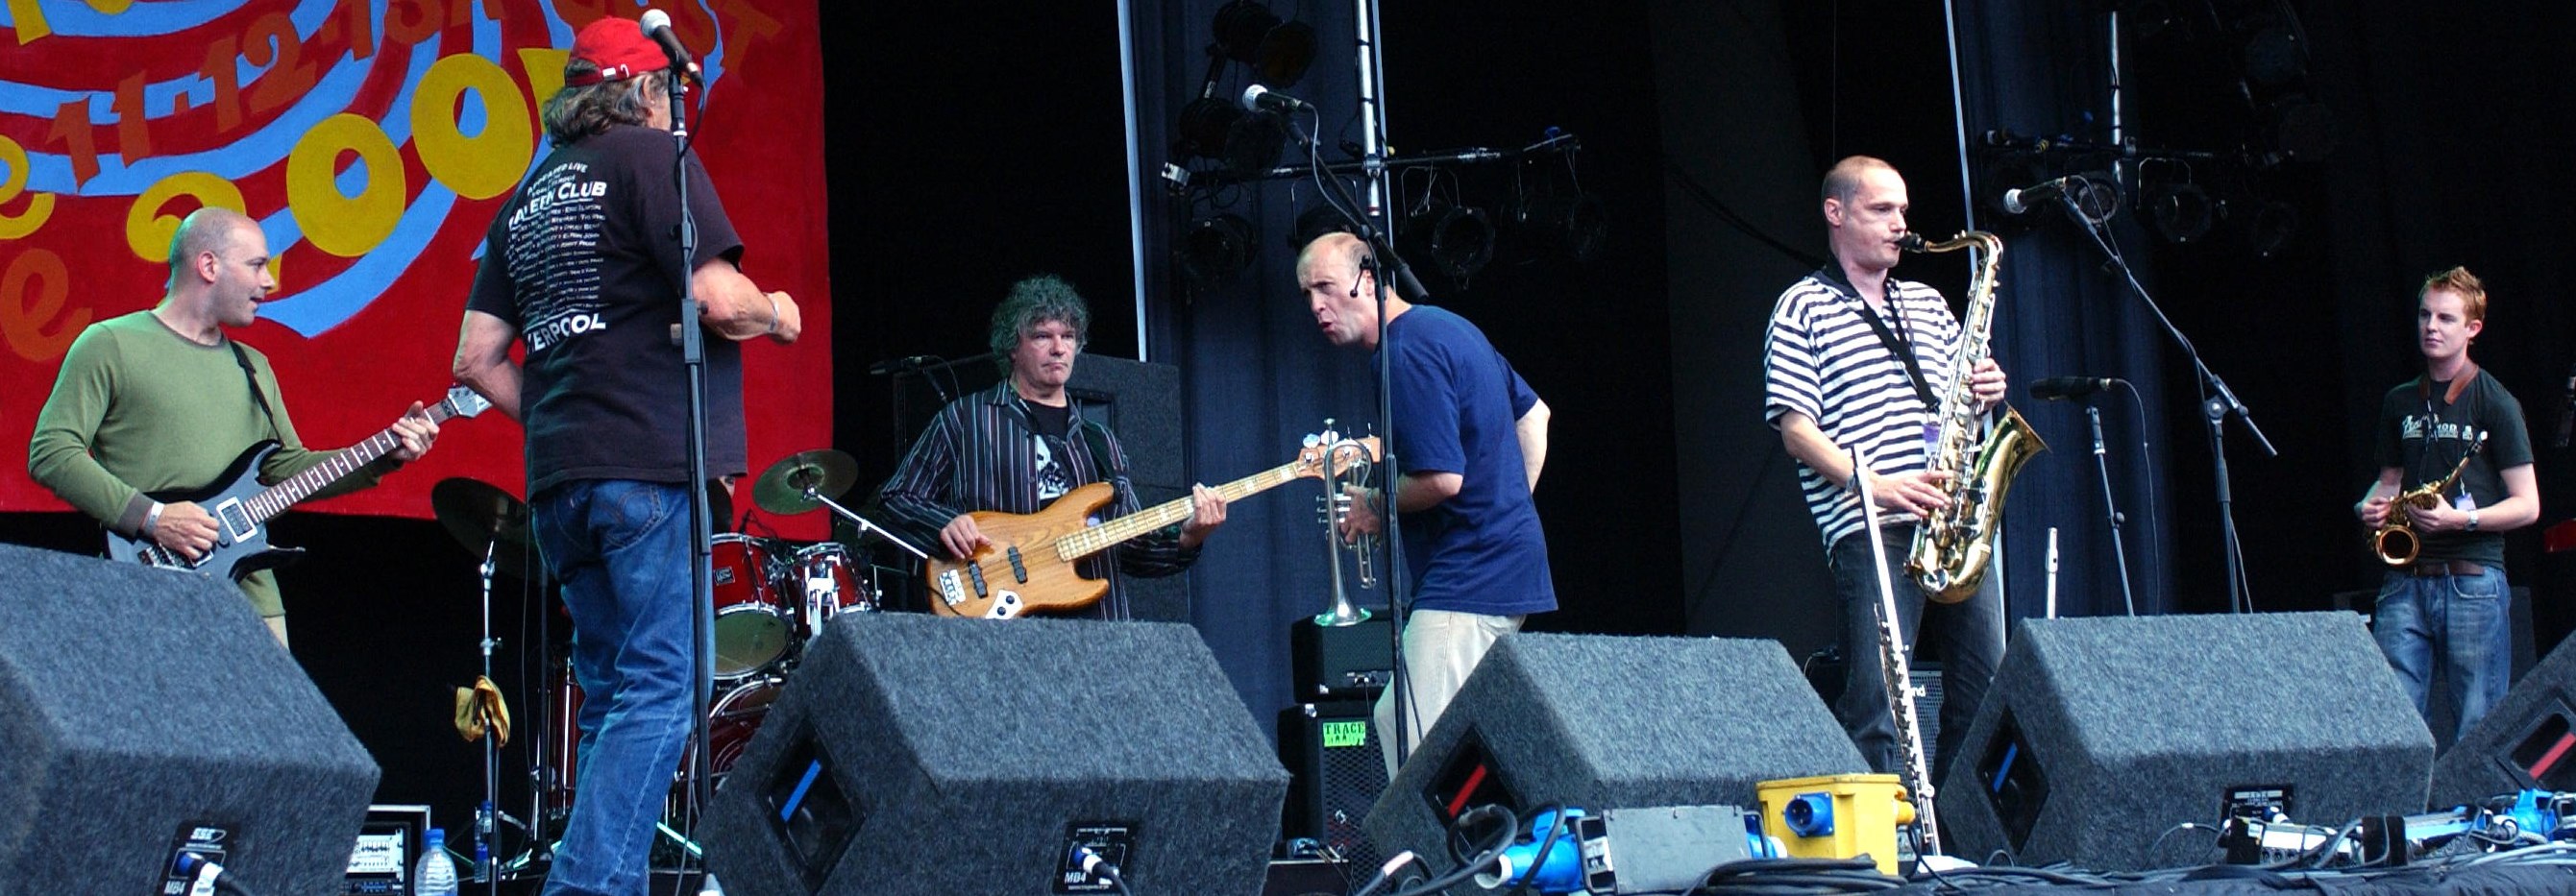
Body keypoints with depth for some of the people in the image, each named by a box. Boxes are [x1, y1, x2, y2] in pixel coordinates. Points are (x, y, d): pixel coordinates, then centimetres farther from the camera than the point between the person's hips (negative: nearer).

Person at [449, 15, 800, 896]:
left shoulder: (526, 201, 20)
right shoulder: (651, 155, -1)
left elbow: (477, 359, 16)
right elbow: (719, 299, -13)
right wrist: (778, 315, 7)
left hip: (557, 478, 7)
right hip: (651, 465, -7)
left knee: (611, 694, 11)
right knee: (660, 688, -9)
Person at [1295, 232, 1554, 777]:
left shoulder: (1408, 352, -16)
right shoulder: (1448, 327, 15)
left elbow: (1442, 480, -23)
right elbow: (1533, 412, 27)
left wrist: (1375, 507, -5)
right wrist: (1510, 511, 26)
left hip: (1466, 578, -11)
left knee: (1422, 748, -14)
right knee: (1395, 718, 12)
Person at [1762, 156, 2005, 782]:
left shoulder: (1927, 304, 22)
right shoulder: (1803, 309, 3)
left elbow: (1962, 392, 30)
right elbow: (1796, 429, -5)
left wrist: (1987, 388, 5)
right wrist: (1872, 484, -18)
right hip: (1868, 530, -6)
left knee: (1984, 692, 5)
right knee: (1877, 702, -12)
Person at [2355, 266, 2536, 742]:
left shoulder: (2495, 403, 0)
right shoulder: (2399, 402, 15)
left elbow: (2527, 506, -2)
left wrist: (2461, 519, -16)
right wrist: (2372, 506, 5)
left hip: (2474, 582, -4)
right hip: (2406, 582, 4)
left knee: (2481, 729, -4)